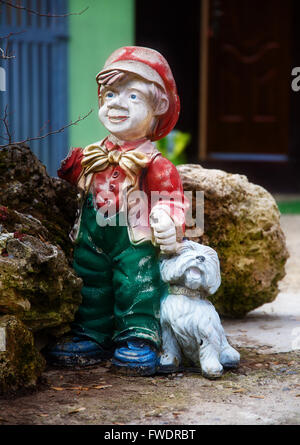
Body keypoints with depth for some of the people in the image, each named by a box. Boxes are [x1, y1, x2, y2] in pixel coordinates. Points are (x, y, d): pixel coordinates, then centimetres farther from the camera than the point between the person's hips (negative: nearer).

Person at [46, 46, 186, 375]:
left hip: (134, 241, -5)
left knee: (136, 288, -5)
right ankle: (91, 338, 24)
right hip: (93, 239, 5)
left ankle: (138, 341, 5)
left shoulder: (152, 162, -8)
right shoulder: (88, 157, 7)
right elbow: (66, 183, 23)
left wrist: (168, 222, -25)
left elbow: (170, 196, -11)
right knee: (90, 286, 11)